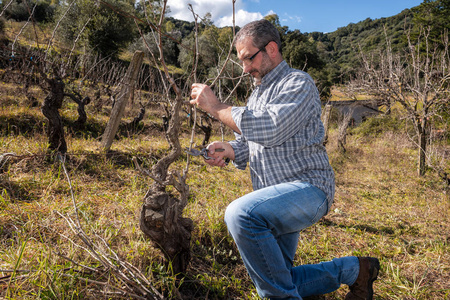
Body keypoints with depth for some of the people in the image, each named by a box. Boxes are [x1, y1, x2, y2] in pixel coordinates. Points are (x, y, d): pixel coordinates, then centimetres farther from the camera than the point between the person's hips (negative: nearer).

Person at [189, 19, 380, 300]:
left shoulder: (298, 83, -9)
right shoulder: (258, 93, 19)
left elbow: (269, 131, -25)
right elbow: (248, 142, 18)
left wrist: (217, 107, -18)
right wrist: (228, 150, -5)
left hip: (307, 188, -9)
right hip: (276, 200, 9)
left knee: (241, 214, -36)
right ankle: (352, 269, 25)